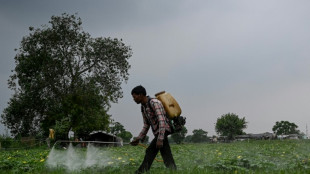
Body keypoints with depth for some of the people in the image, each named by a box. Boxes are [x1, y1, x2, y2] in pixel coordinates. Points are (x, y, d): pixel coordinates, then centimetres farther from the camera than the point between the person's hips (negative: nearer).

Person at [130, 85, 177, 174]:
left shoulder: (154, 103, -15)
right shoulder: (143, 107, 13)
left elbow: (162, 121, -23)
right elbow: (146, 125, 17)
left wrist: (160, 138, -30)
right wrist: (139, 138, 8)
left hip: (163, 131, -9)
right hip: (158, 133, 9)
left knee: (150, 151, -12)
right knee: (167, 157, 4)